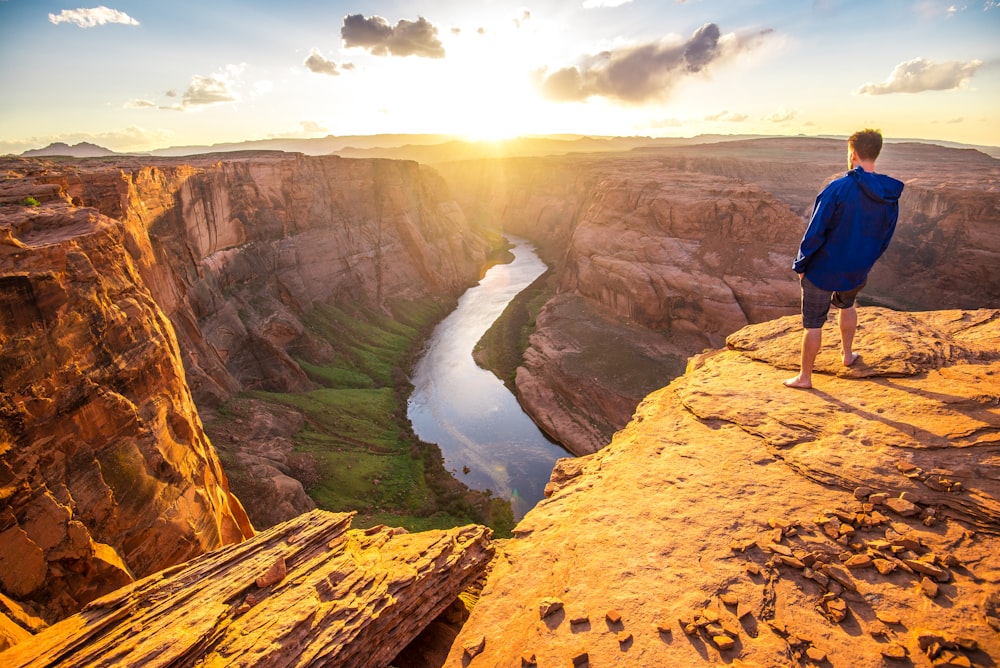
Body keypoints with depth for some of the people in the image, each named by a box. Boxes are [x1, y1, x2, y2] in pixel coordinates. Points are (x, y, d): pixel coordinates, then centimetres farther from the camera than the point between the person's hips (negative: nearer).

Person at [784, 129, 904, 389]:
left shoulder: (839, 188, -22)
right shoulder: (890, 197, -2)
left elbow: (815, 233, -20)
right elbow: (885, 240, 7)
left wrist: (800, 265, -9)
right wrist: (864, 262, 22)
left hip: (822, 270, -6)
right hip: (857, 272, 6)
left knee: (813, 323, 5)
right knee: (846, 305, 34)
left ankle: (804, 377, 16)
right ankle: (847, 354, 50)